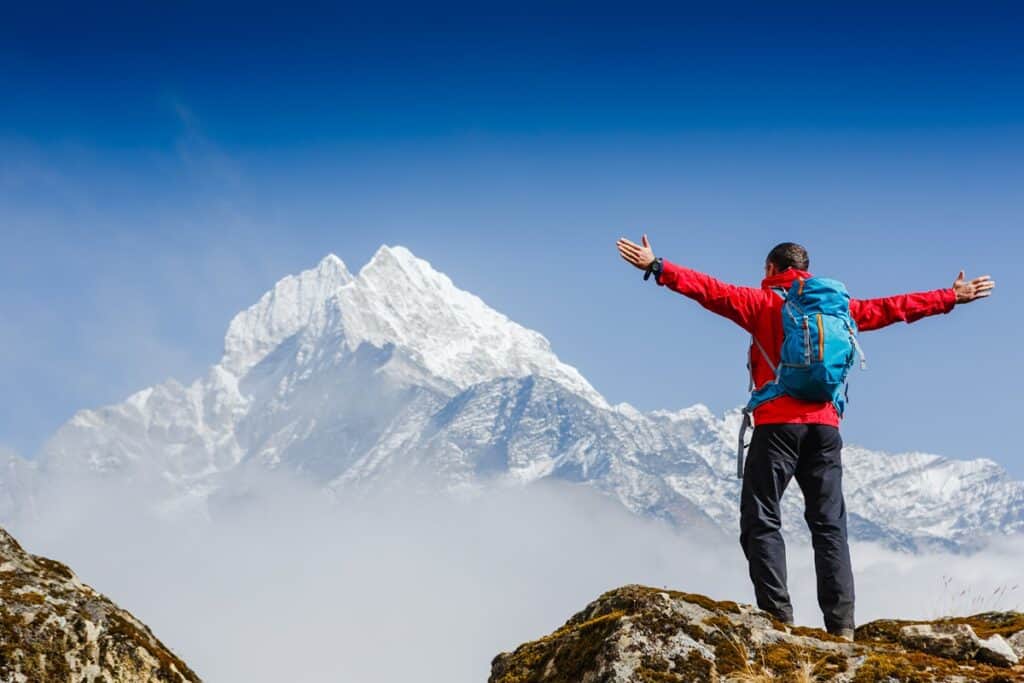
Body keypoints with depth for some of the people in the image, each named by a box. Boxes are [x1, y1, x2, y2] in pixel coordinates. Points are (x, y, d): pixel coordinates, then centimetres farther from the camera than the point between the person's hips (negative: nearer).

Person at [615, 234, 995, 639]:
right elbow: (891, 308, 23)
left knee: (761, 521, -1)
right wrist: (952, 297, 34)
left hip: (777, 425, -4)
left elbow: (711, 291, -7)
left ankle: (778, 617, -12)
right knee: (829, 524, 7)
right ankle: (841, 624, 0)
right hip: (825, 425, 4)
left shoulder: (762, 302, 4)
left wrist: (657, 268, -10)